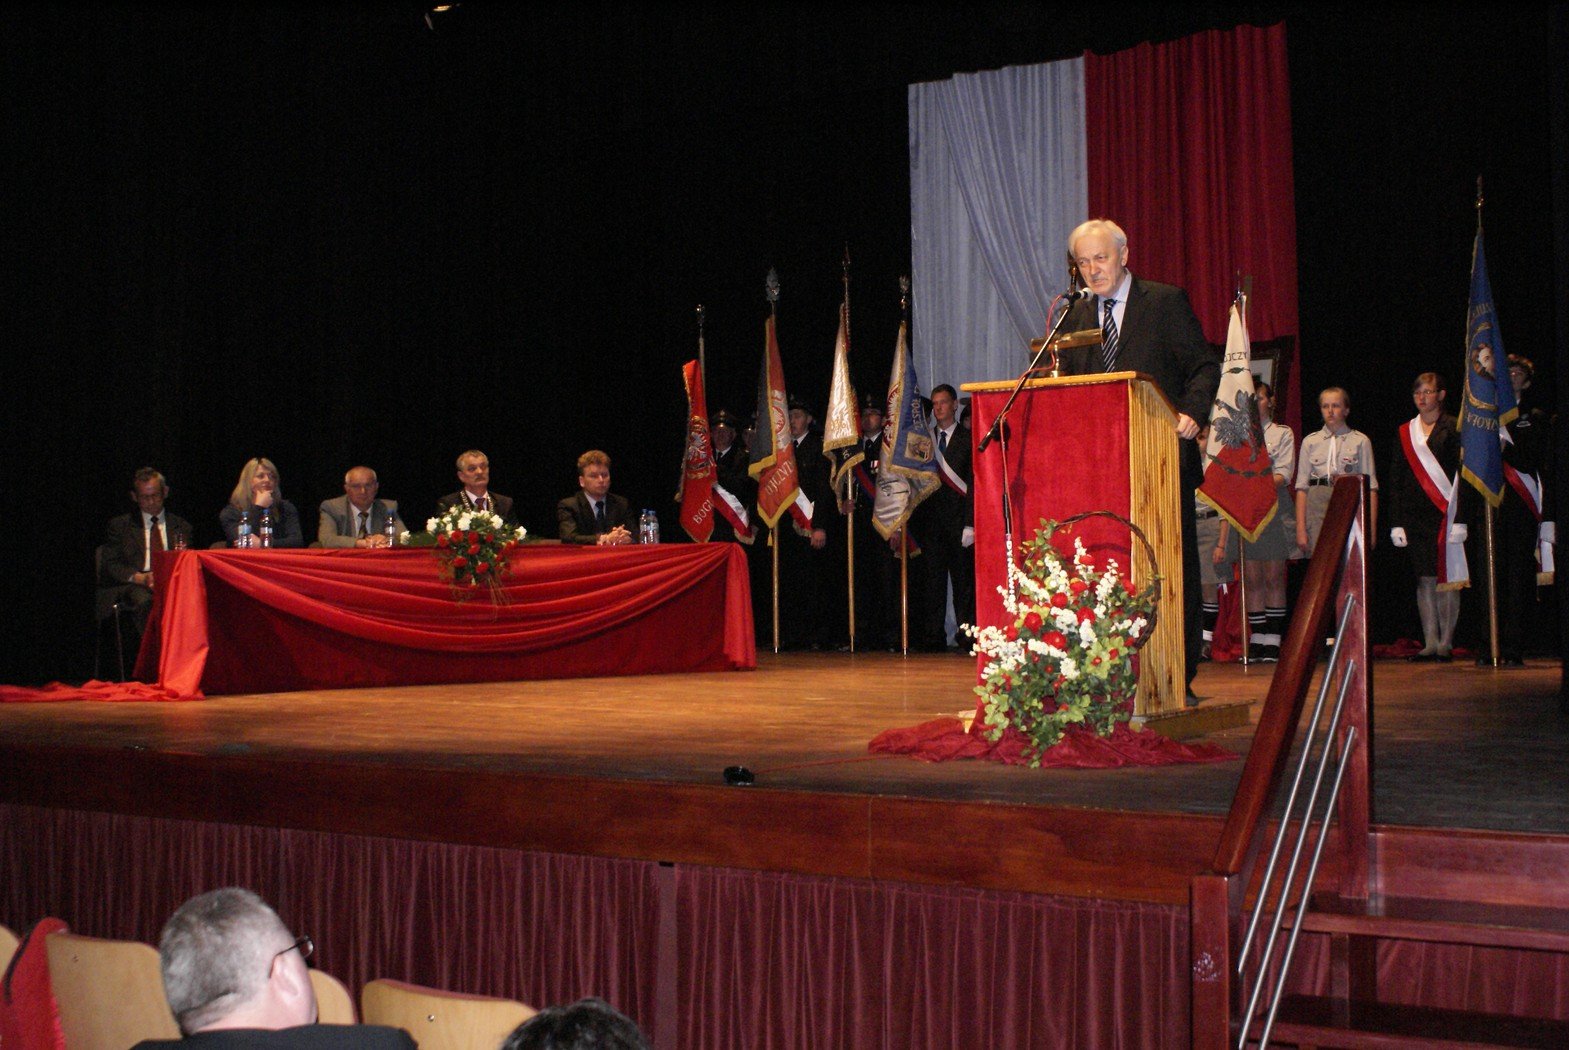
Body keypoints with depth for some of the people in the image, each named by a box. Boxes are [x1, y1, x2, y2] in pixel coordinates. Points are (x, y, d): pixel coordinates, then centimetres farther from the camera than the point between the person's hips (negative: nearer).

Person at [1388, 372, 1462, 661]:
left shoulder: (1453, 429, 1)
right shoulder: (1405, 433, 13)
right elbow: (1395, 480, 11)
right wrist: (1396, 522, 2)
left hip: (1445, 514, -3)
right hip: (1415, 516, 3)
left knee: (1446, 578, -4)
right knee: (1425, 579, 2)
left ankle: (1446, 642, 1)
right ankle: (1430, 642, 5)